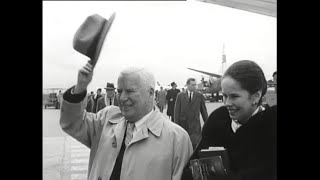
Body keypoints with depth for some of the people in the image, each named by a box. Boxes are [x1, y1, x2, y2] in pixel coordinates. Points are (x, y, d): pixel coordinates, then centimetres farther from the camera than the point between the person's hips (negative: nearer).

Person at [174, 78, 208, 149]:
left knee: (196, 145, -9)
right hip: (183, 124, 1)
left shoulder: (199, 96, 4)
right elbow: (177, 111, 2)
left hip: (195, 125, 0)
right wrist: (176, 124, -3)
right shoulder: (180, 95, 3)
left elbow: (204, 111, 8)